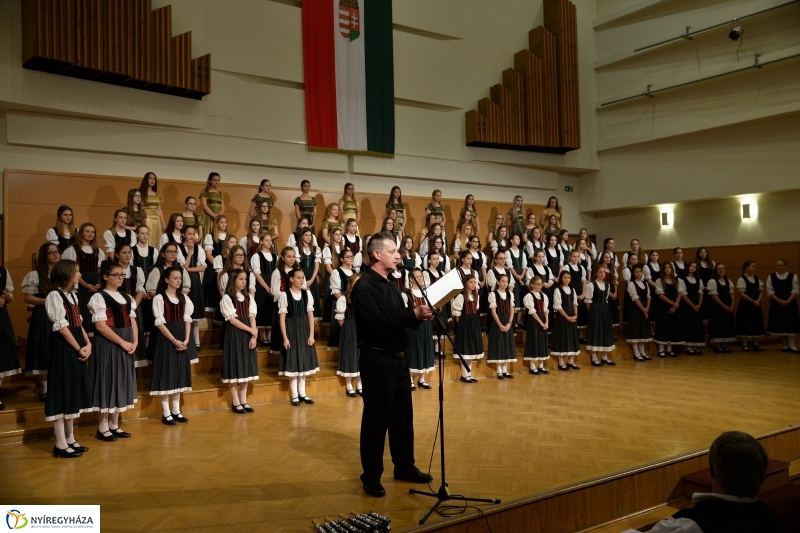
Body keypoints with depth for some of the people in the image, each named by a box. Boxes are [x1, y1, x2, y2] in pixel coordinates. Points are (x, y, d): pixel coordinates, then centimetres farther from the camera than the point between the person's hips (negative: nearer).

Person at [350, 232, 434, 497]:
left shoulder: (390, 285, 12)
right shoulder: (364, 286, -15)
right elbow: (377, 323, -26)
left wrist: (418, 316, -5)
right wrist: (413, 314, -24)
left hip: (399, 358, 9)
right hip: (377, 360, -8)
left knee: (403, 416, 17)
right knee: (376, 419, 2)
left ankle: (405, 467, 31)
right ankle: (371, 476, 16)